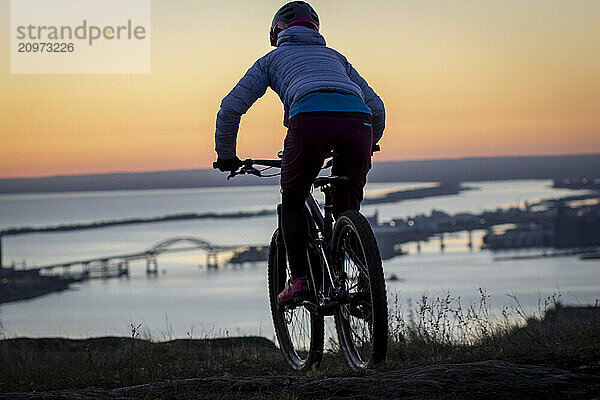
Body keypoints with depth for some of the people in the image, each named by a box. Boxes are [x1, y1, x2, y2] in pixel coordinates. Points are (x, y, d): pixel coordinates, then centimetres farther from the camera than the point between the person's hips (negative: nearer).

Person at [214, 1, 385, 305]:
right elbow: (376, 107, 38)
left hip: (309, 119, -2)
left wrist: (226, 155, 37)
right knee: (347, 209, 18)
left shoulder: (273, 58, 32)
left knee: (292, 200, 19)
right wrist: (366, 147, 54)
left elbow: (230, 108, 25)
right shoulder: (334, 56, 41)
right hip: (358, 121, 3)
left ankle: (298, 280, 7)